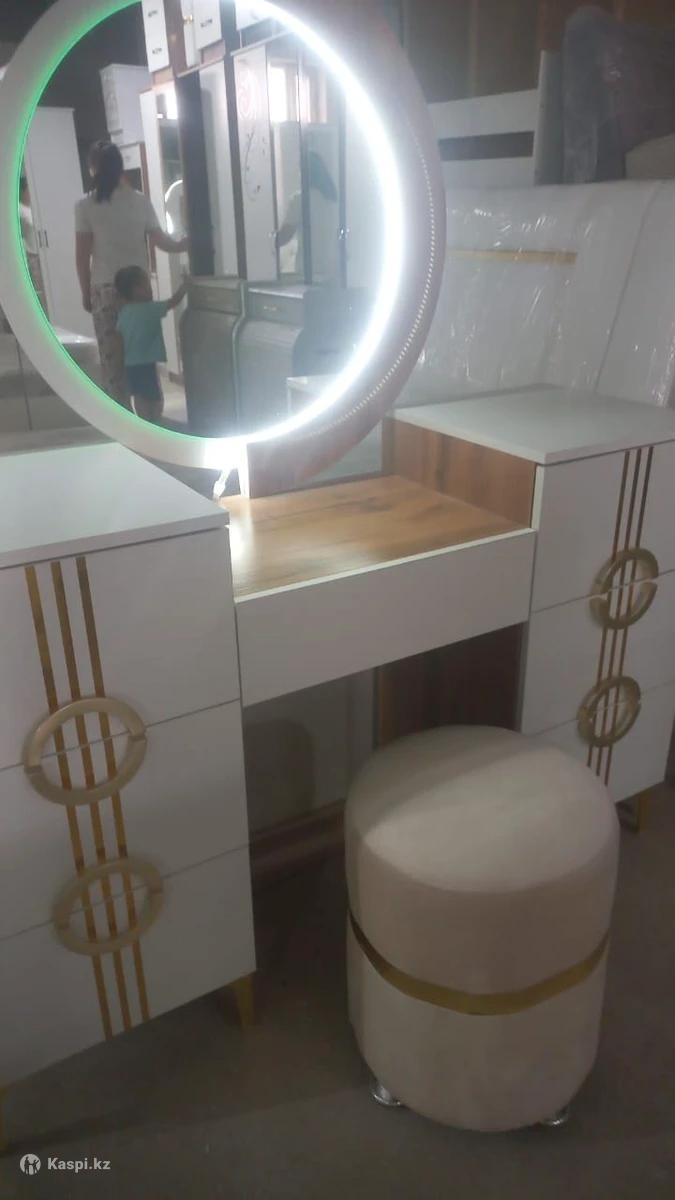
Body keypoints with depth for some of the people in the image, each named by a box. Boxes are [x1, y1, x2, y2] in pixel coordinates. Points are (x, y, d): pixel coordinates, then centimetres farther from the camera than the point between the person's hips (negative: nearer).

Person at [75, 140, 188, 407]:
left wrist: (86, 293, 6)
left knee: (112, 356, 3)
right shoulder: (140, 200, 0)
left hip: (105, 289, -2)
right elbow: (159, 240, 1)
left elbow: (82, 256, -3)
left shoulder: (86, 205, -5)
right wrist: (182, 245, 17)